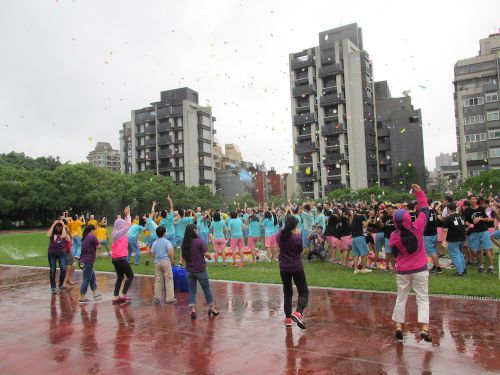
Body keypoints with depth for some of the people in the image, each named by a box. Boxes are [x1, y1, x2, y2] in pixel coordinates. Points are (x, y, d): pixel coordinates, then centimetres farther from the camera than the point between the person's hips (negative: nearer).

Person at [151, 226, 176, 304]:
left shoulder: (154, 243, 4)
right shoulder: (166, 242, -8)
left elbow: (152, 253, 4)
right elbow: (170, 252, -12)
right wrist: (172, 260, 1)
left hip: (157, 262, 4)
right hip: (166, 261, -4)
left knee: (158, 280, 10)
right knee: (169, 280, 3)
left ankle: (157, 298, 14)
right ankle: (169, 298, 4)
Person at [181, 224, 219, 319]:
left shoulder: (184, 243, -1)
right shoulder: (199, 241, -15)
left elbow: (184, 256, 9)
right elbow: (207, 254, -20)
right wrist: (210, 257, 1)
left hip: (190, 270, 4)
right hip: (200, 269, -4)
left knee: (192, 290, 13)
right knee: (206, 289, 12)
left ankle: (193, 310, 5)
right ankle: (212, 308, 23)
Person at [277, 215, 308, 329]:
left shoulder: (279, 235, -7)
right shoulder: (297, 237, -18)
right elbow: (301, 250, -4)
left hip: (284, 268, 4)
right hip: (297, 267, -4)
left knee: (287, 292, 17)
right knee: (304, 292, 7)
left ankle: (288, 317, 17)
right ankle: (298, 312, -15)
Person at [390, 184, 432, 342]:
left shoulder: (394, 236, -14)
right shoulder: (417, 227, -15)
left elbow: (395, 254, 0)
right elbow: (424, 209, -2)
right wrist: (419, 192, 4)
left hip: (402, 271, 1)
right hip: (420, 270, 0)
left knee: (401, 298, 14)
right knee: (423, 299, 5)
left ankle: (398, 326, 14)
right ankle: (424, 328, -5)